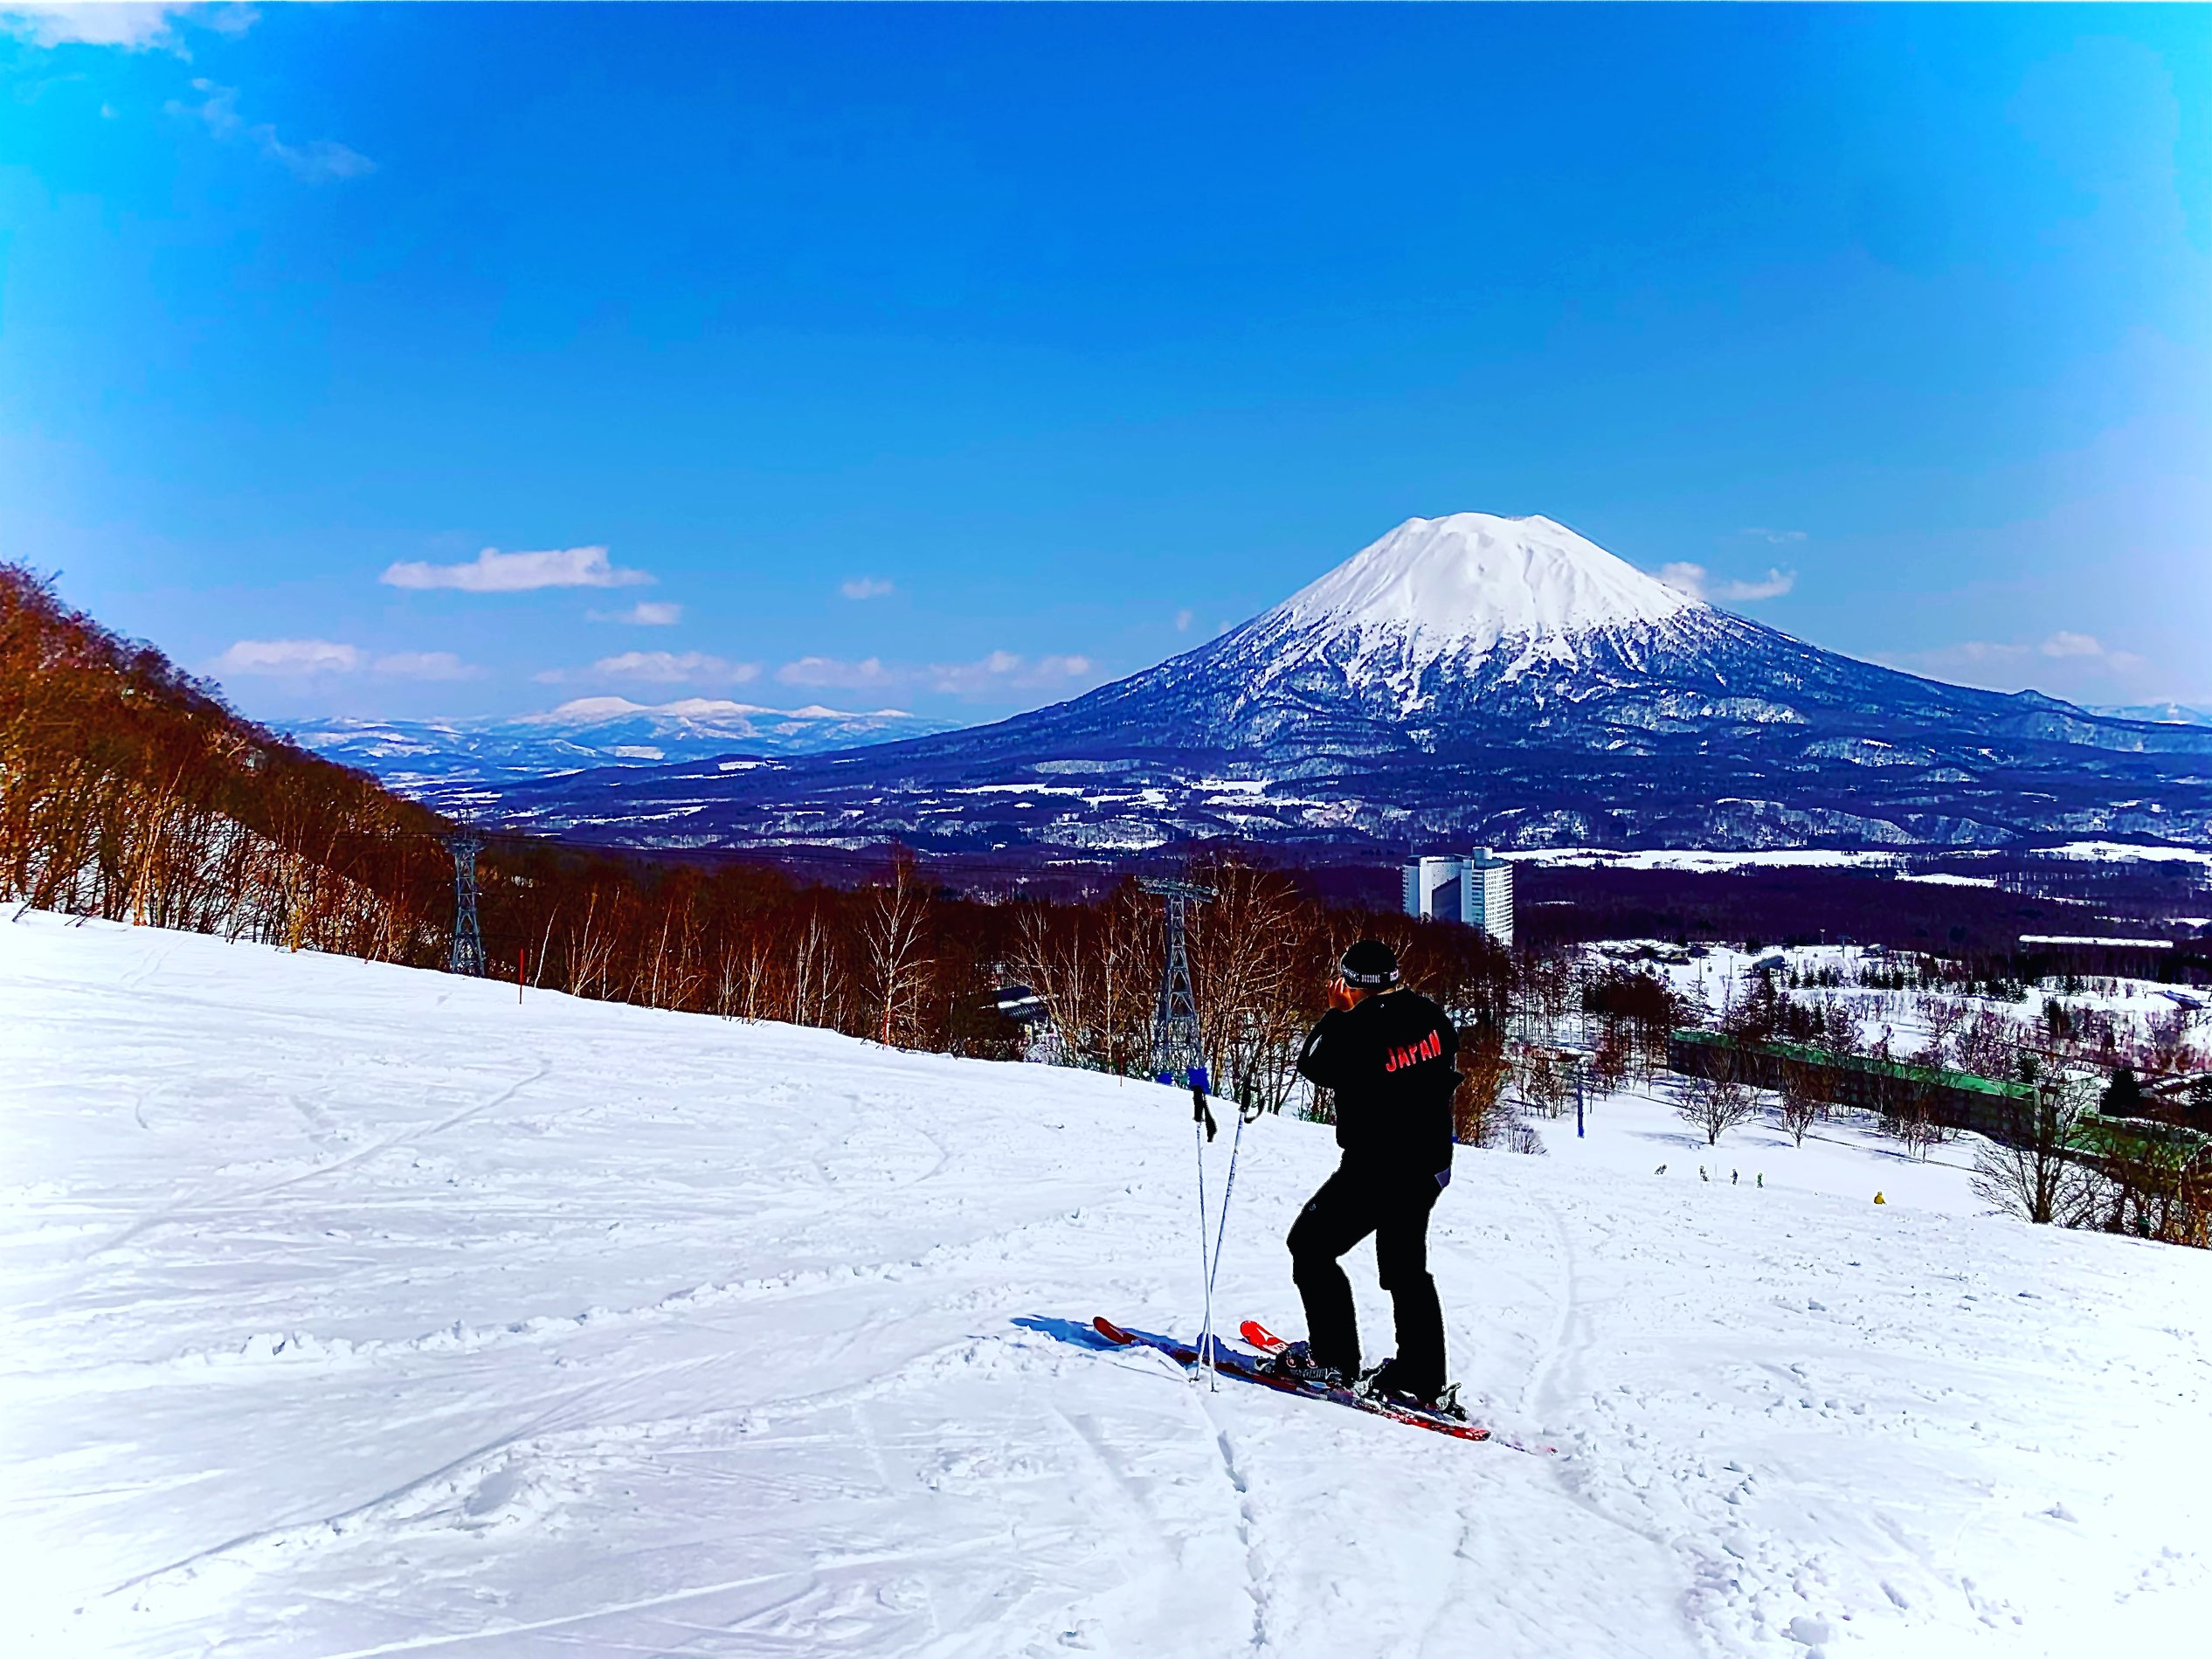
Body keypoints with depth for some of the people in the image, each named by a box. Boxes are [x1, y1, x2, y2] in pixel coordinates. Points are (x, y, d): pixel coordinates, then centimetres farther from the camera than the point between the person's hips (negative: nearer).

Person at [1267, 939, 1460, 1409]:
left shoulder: (1359, 1032, -23)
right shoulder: (1433, 1018, -2)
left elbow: (1312, 1064, -6)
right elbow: (1448, 1073, 13)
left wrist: (1336, 1014, 3)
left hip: (1375, 1168, -8)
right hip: (1431, 1166, 8)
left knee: (1310, 1244, 9)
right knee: (1406, 1267, 19)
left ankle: (1334, 1356, 8)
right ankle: (1420, 1378, 19)